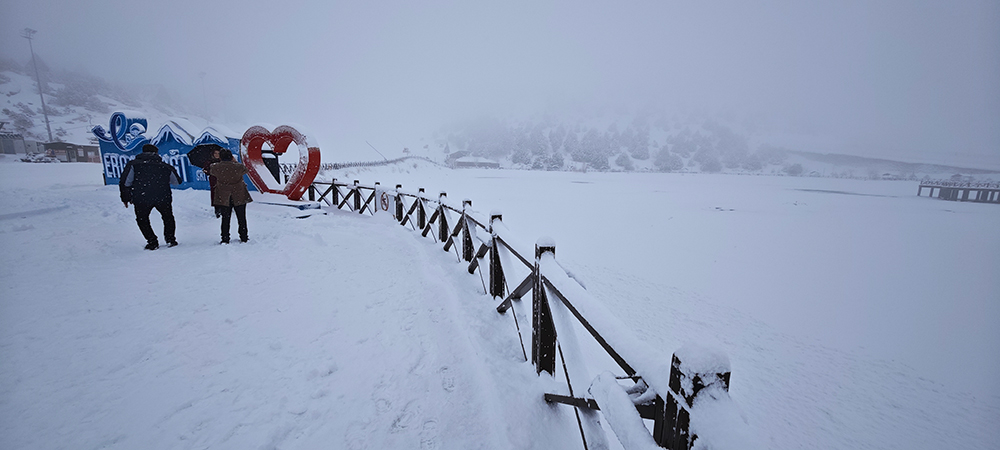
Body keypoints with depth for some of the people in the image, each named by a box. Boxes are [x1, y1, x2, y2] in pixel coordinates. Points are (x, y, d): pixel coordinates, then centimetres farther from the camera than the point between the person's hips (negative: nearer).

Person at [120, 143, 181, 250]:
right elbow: (177, 181, 23)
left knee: (142, 219, 19)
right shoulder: (165, 166, 12)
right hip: (163, 197, 1)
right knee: (168, 217, 24)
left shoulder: (133, 164, 7)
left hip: (141, 198, -1)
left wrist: (125, 198, 11)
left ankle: (152, 242, 13)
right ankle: (170, 239, 17)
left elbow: (125, 182, 0)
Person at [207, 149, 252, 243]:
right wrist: (234, 162, 17)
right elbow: (245, 170, 9)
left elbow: (210, 170, 12)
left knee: (225, 219, 9)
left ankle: (225, 239, 10)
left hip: (223, 198, 1)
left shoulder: (216, 167, -9)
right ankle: (244, 238, 16)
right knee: (241, 218, 11)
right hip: (239, 197, -1)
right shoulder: (239, 167, -13)